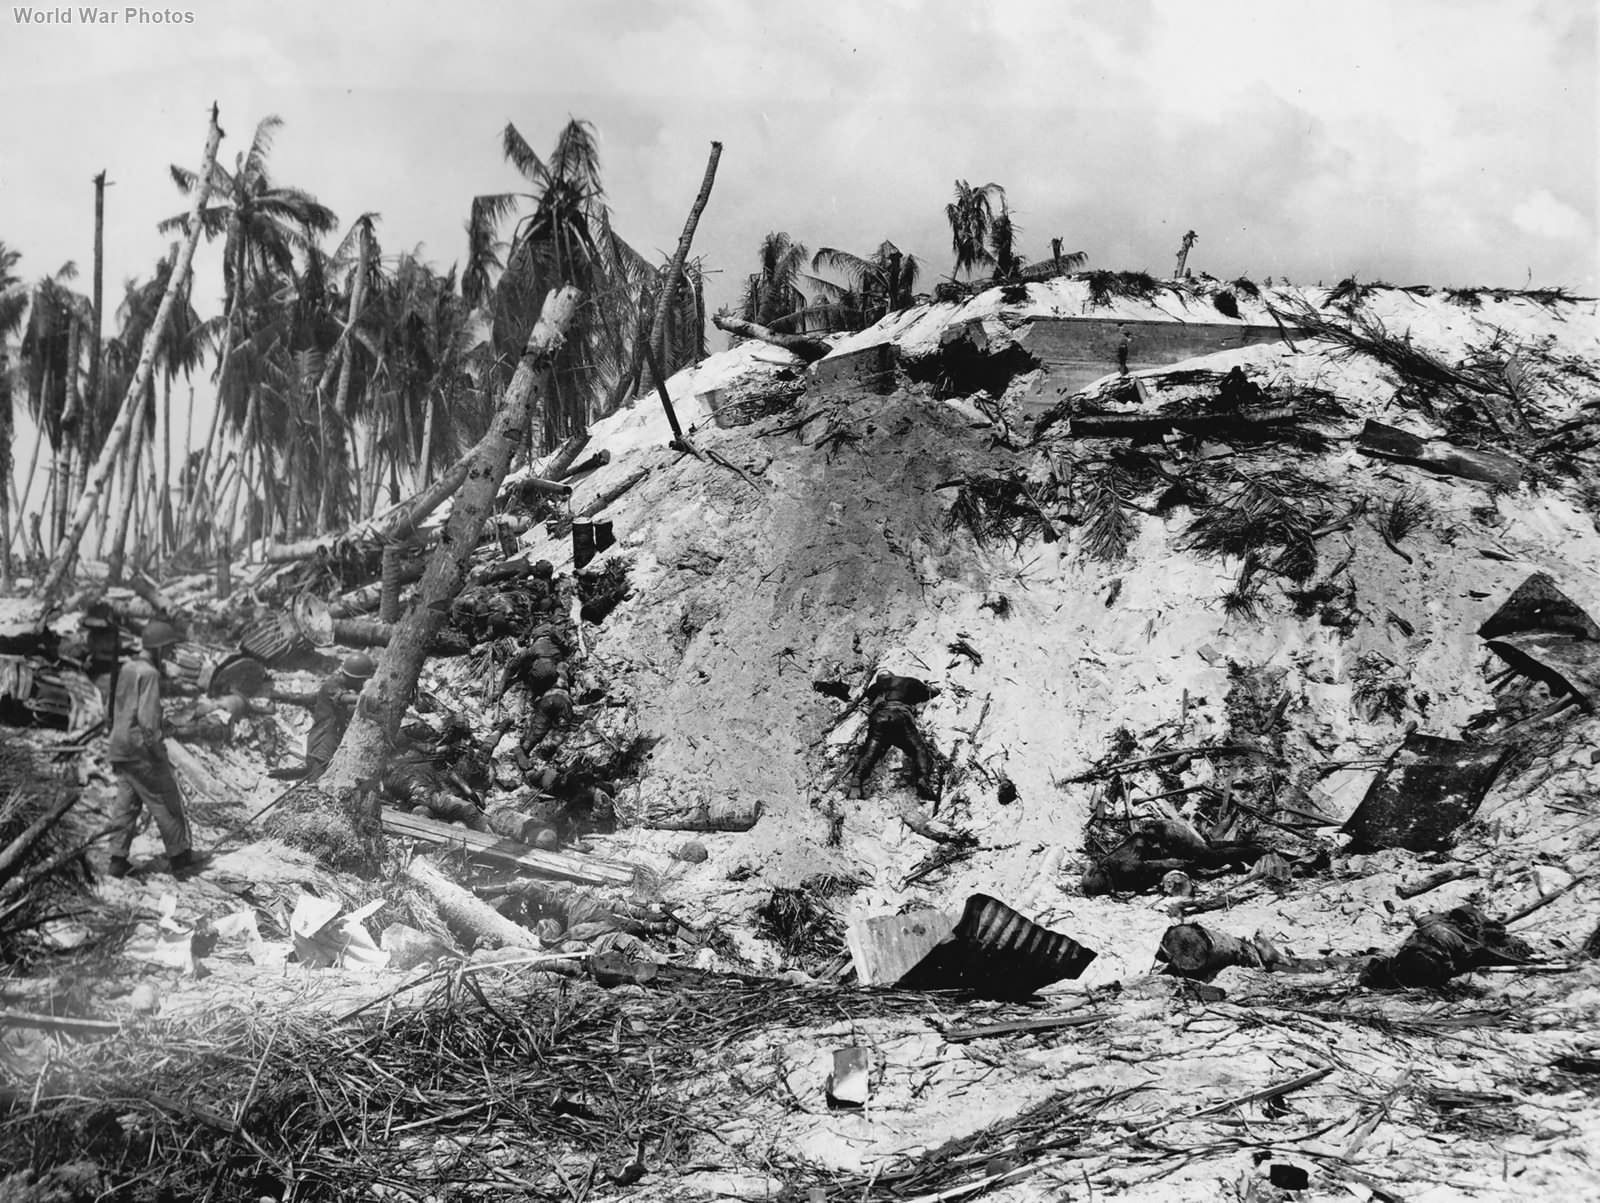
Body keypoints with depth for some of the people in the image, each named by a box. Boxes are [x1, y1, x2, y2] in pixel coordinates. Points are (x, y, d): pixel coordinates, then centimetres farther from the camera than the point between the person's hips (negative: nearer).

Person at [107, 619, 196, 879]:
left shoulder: (126, 669, 11)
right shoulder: (149, 673, -16)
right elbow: (147, 718, -23)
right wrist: (158, 749, -16)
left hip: (119, 748, 8)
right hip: (140, 750, -8)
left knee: (126, 804, 12)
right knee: (167, 803, 1)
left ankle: (118, 860, 11)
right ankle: (180, 858, 7)